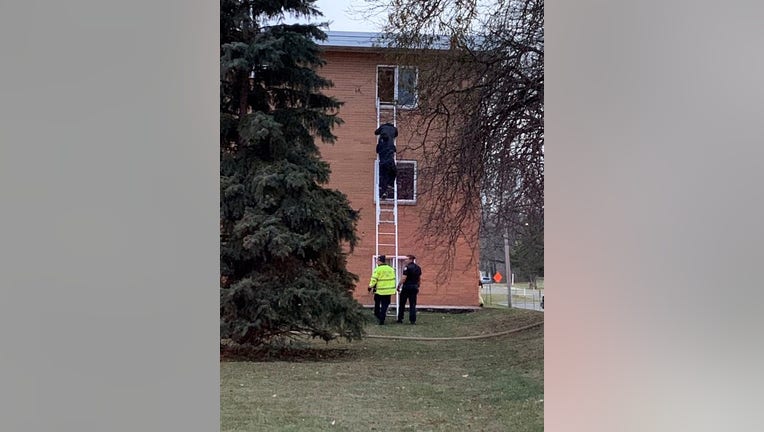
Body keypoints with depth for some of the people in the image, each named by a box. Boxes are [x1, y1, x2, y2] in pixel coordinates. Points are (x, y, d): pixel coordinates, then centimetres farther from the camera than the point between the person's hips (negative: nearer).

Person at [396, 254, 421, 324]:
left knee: (402, 304, 6)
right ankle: (413, 320, 1)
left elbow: (404, 278, -17)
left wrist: (399, 286, -11)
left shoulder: (407, 267, -13)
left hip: (406, 287, -6)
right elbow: (419, 278, 14)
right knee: (413, 304, 7)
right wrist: (418, 286, 23)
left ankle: (400, 319, 9)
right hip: (414, 287, 6)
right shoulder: (418, 268, 8)